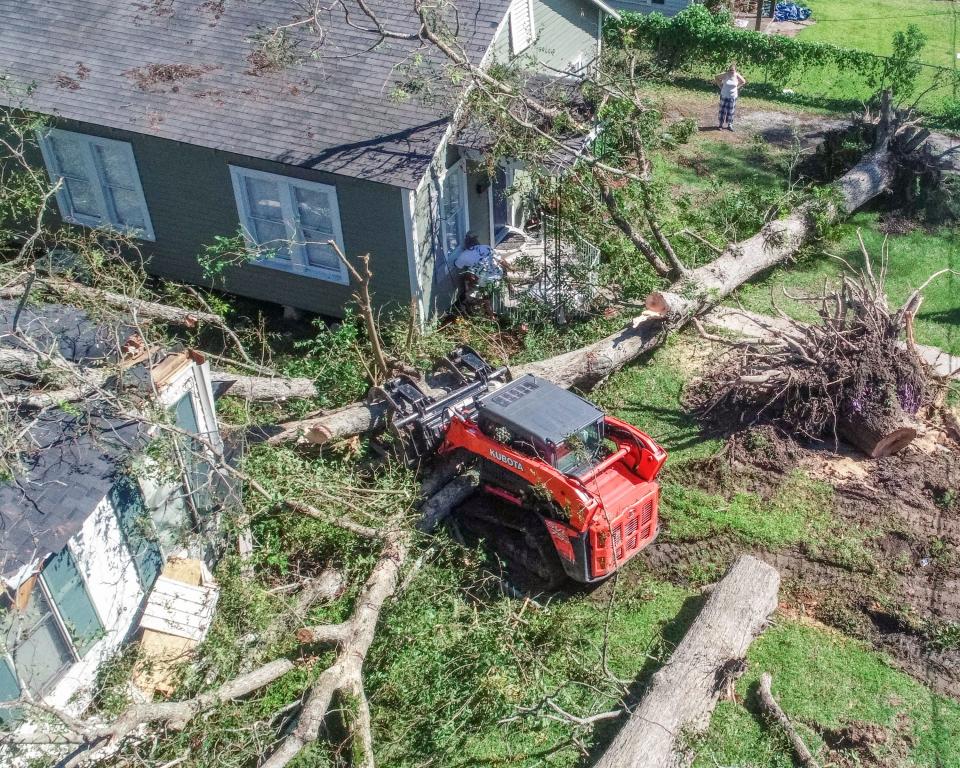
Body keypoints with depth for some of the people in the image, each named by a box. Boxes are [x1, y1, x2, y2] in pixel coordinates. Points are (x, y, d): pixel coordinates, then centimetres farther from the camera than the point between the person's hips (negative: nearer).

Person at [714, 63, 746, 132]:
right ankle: (721, 124, 14)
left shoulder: (737, 76, -8)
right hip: (724, 96, -1)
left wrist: (737, 87, 1)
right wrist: (720, 86, -1)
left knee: (731, 111, 7)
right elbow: (716, 78, 2)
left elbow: (743, 82, 9)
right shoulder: (724, 75, -12)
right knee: (723, 110, 4)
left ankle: (729, 125, 18)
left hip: (733, 96, 1)